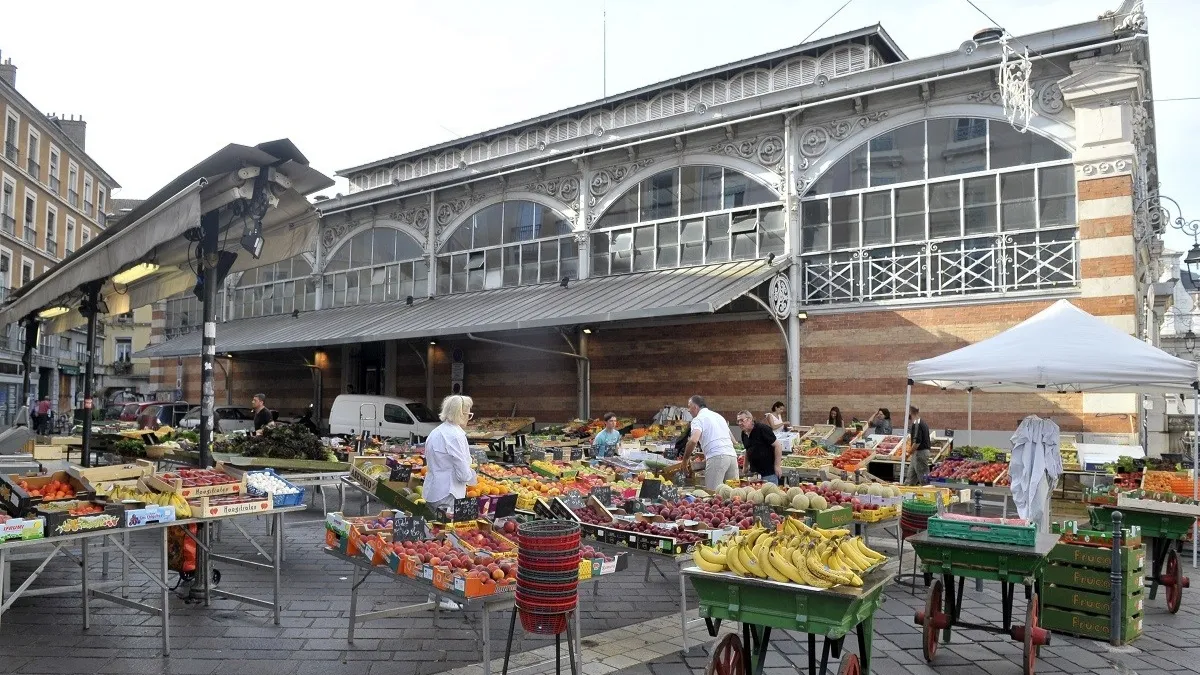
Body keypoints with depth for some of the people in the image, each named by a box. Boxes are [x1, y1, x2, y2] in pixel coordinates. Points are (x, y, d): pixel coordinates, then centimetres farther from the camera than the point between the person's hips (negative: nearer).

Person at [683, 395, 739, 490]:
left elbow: (693, 441, -15)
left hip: (717, 457, -8)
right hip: (732, 455, 8)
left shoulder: (698, 419, 3)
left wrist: (685, 459, -1)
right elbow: (733, 440, 30)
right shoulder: (719, 416, 27)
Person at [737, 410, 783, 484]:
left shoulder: (762, 429, -15)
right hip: (754, 472, 7)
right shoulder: (744, 434, 8)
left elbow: (778, 445, -15)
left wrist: (777, 466, -17)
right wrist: (746, 466, 20)